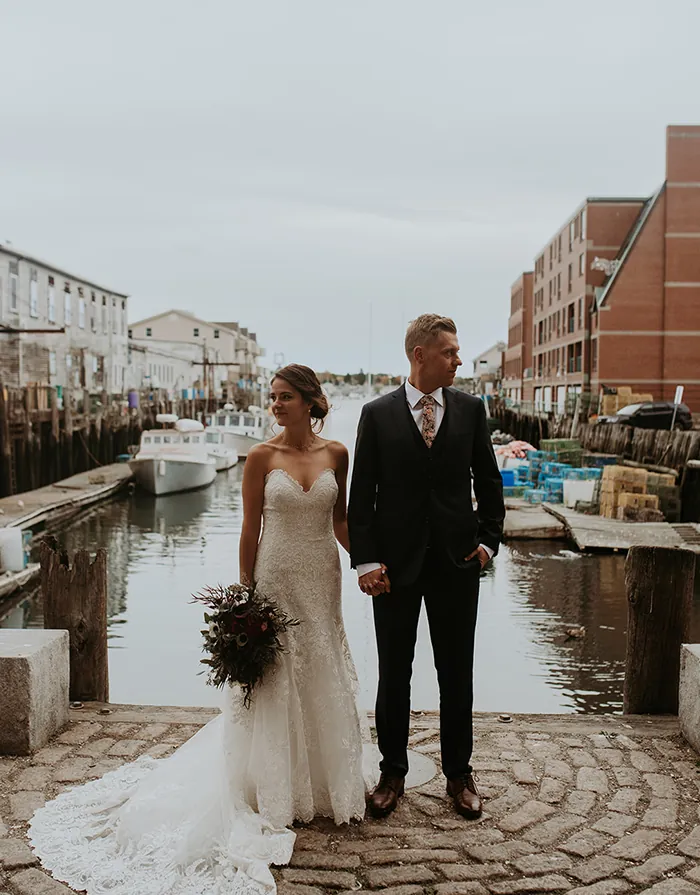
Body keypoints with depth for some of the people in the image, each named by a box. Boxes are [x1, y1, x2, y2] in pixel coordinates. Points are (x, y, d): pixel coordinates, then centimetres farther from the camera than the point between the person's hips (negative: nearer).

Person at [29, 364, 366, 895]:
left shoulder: (335, 454, 0)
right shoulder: (262, 457, -7)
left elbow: (340, 518, 9)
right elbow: (251, 527, -5)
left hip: (321, 582, 3)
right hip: (276, 580, -3)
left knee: (324, 678, 13)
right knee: (274, 682, 6)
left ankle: (329, 782, 33)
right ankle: (277, 792, 24)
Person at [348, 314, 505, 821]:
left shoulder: (471, 410, 3)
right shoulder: (378, 414, -2)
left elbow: (489, 481, 10)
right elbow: (361, 494, -3)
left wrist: (488, 540, 2)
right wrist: (366, 561, -9)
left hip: (457, 561, 2)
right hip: (396, 564, -1)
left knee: (457, 674, 11)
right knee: (394, 675, 10)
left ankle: (459, 773, 28)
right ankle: (393, 772, 27)